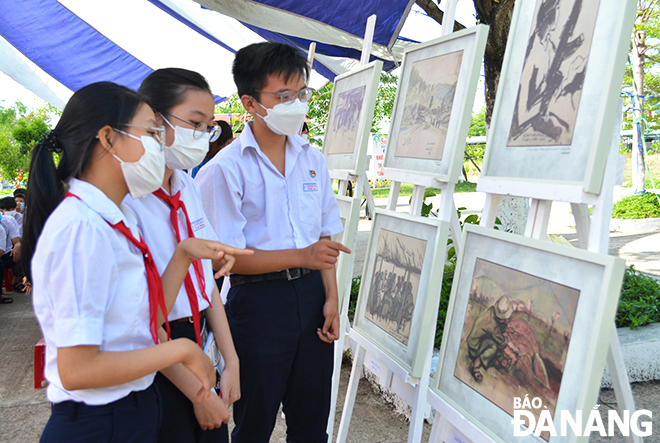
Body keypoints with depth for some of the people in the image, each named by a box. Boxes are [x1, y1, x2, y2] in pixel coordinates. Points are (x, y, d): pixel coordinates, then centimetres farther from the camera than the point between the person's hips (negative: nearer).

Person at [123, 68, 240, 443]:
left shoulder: (189, 187, 4)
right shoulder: (123, 197, -21)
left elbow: (208, 277, 7)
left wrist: (231, 362, 6)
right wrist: (199, 393, -12)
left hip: (200, 341, 7)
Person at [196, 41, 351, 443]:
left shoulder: (313, 160, 7)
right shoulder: (226, 168, -11)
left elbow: (323, 238, 10)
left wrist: (331, 299, 2)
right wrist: (301, 256, -22)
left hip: (311, 294, 5)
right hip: (257, 301, -5)